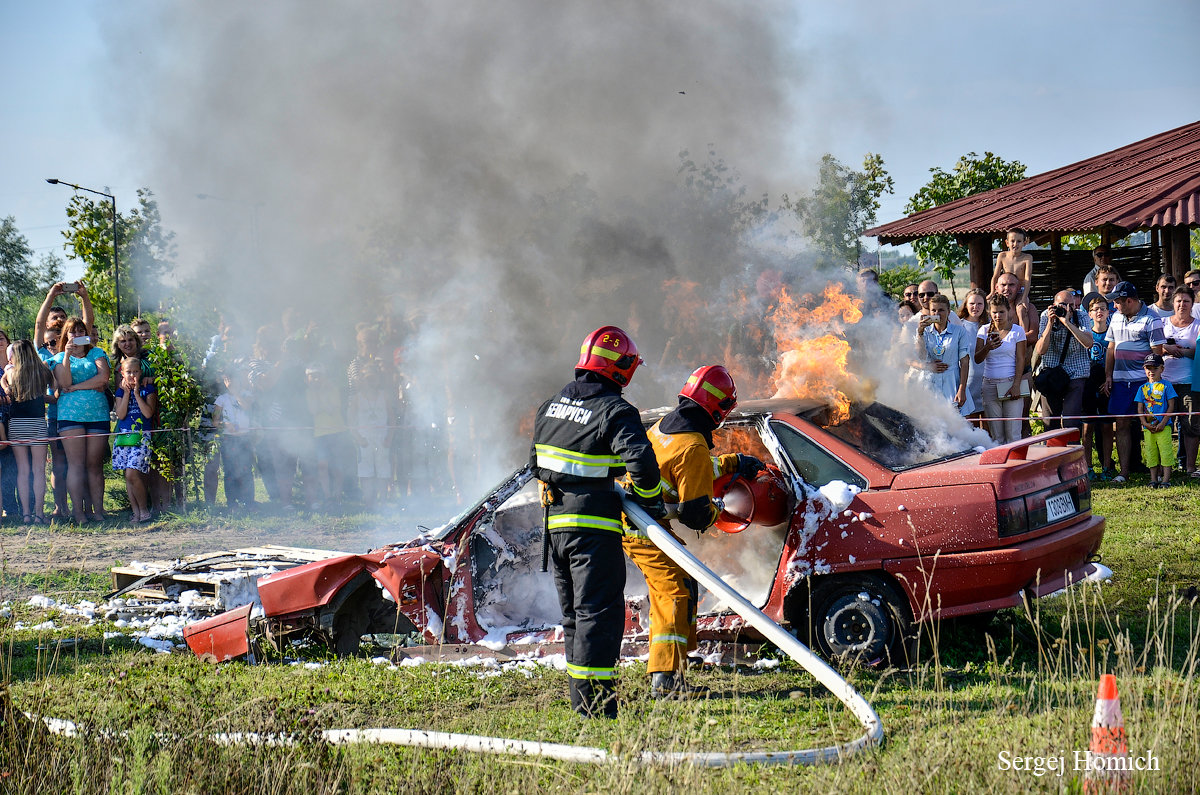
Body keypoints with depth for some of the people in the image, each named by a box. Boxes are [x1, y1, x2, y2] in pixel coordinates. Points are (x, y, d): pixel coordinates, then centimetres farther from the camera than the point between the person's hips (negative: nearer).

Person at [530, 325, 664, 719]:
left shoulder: (551, 405, 13)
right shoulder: (614, 411, -13)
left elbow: (536, 462, 22)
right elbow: (640, 459, -25)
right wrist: (651, 500, -9)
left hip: (554, 523, 8)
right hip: (593, 526, -8)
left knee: (574, 613, 16)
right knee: (599, 611, -7)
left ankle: (581, 702, 21)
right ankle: (596, 707, -13)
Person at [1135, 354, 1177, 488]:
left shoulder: (1166, 385, 1)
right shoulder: (1143, 388, 11)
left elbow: (1171, 406, -2)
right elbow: (1140, 409, 9)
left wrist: (1163, 423, -11)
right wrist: (1145, 424, -7)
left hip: (1163, 426, -3)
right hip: (1148, 427, 4)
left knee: (1166, 453, -7)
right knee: (1151, 453, 5)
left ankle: (1165, 480, -6)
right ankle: (1154, 480, 10)